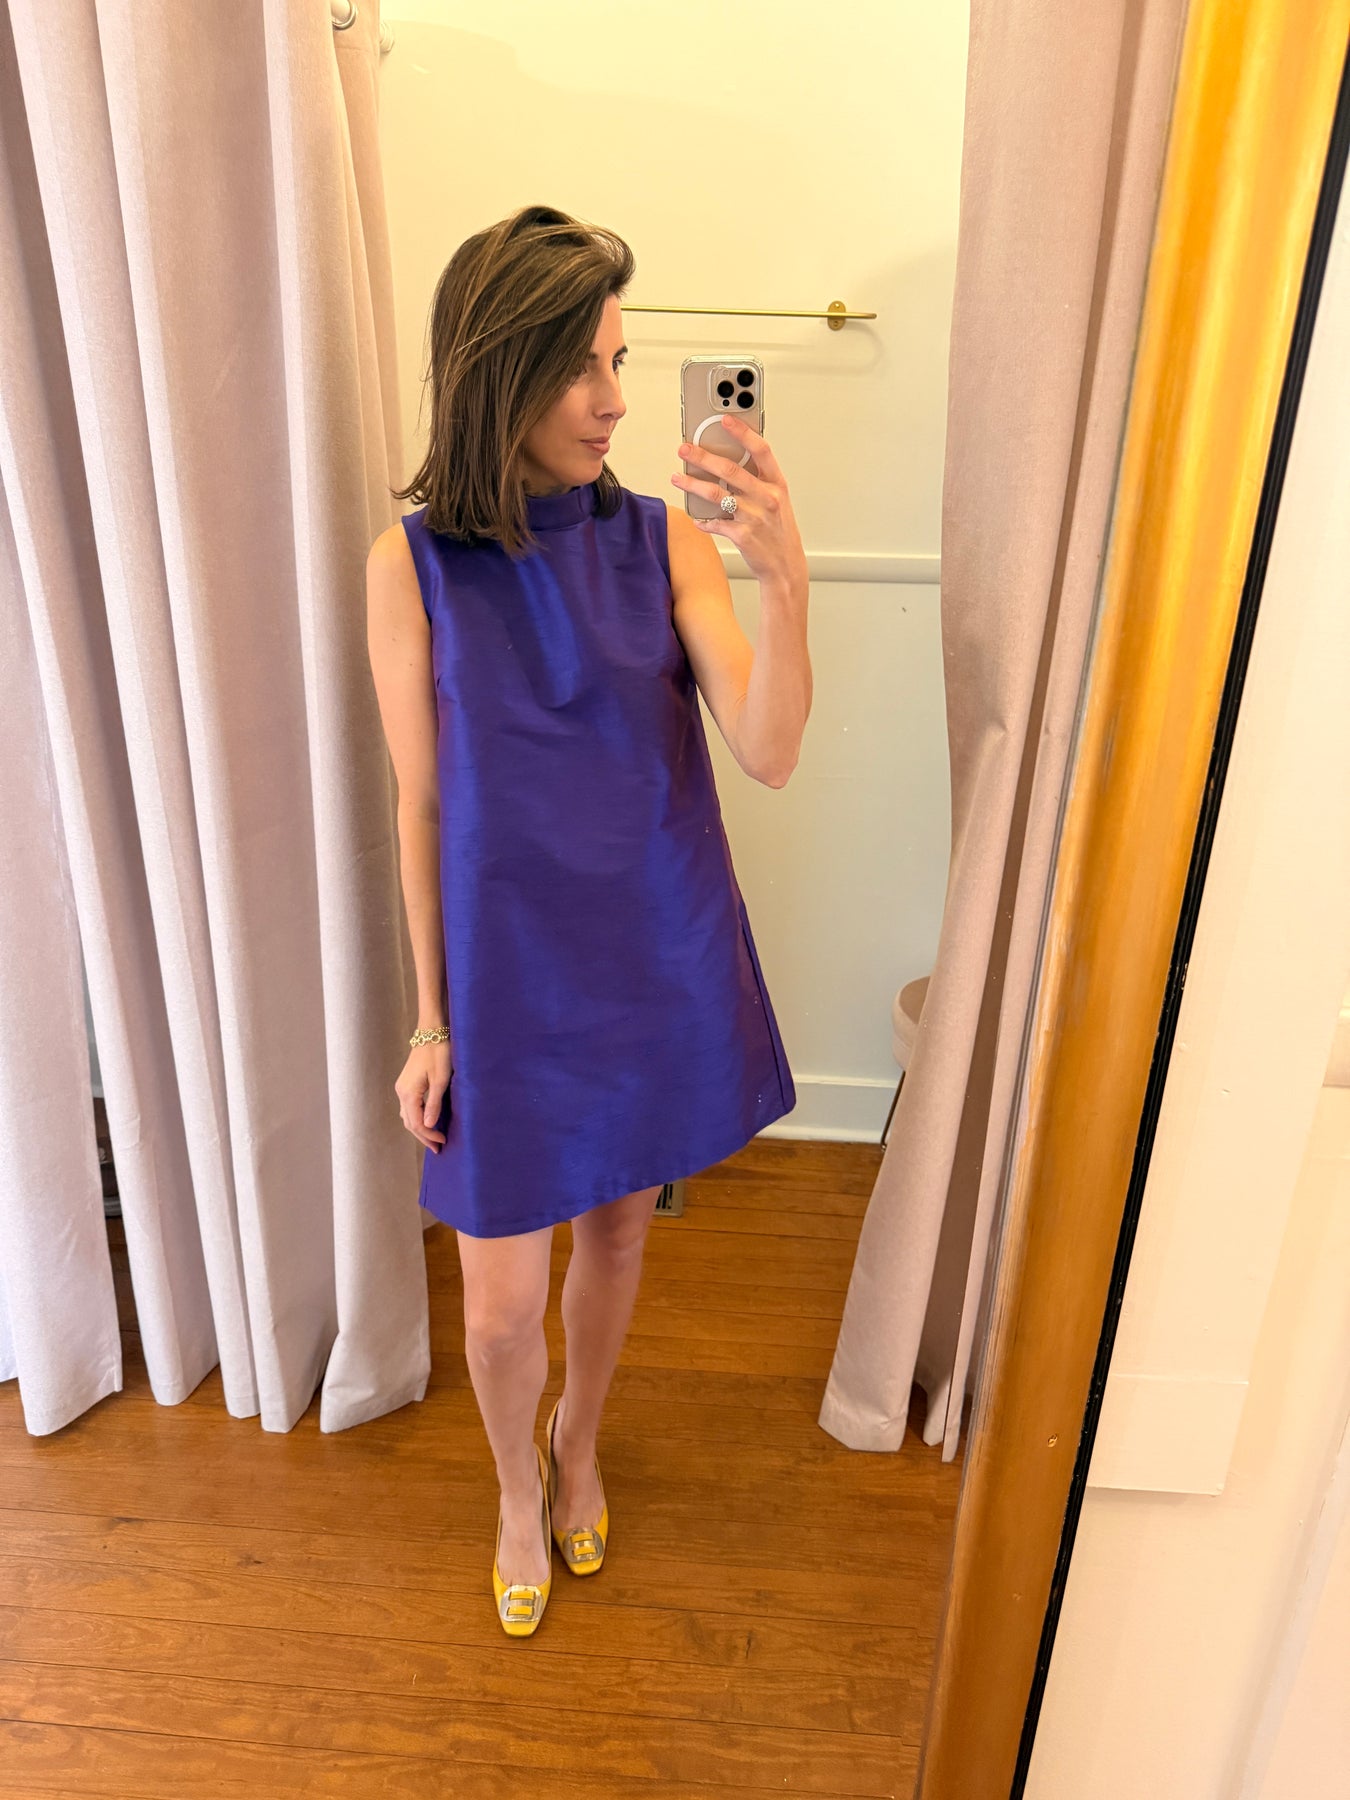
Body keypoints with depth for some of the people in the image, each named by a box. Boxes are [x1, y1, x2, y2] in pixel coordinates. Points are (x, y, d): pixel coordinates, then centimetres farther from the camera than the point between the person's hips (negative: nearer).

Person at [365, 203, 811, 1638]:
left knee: (618, 1230, 21)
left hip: (661, 959, 2)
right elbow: (420, 807, -4)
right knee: (502, 1305, 9)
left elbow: (768, 754, -14)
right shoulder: (415, 563, -8)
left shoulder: (666, 539, -5)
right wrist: (433, 1019, 0)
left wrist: (785, 585, -31)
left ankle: (578, 1445, 52)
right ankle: (519, 1491, 44)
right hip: (512, 971, -1)